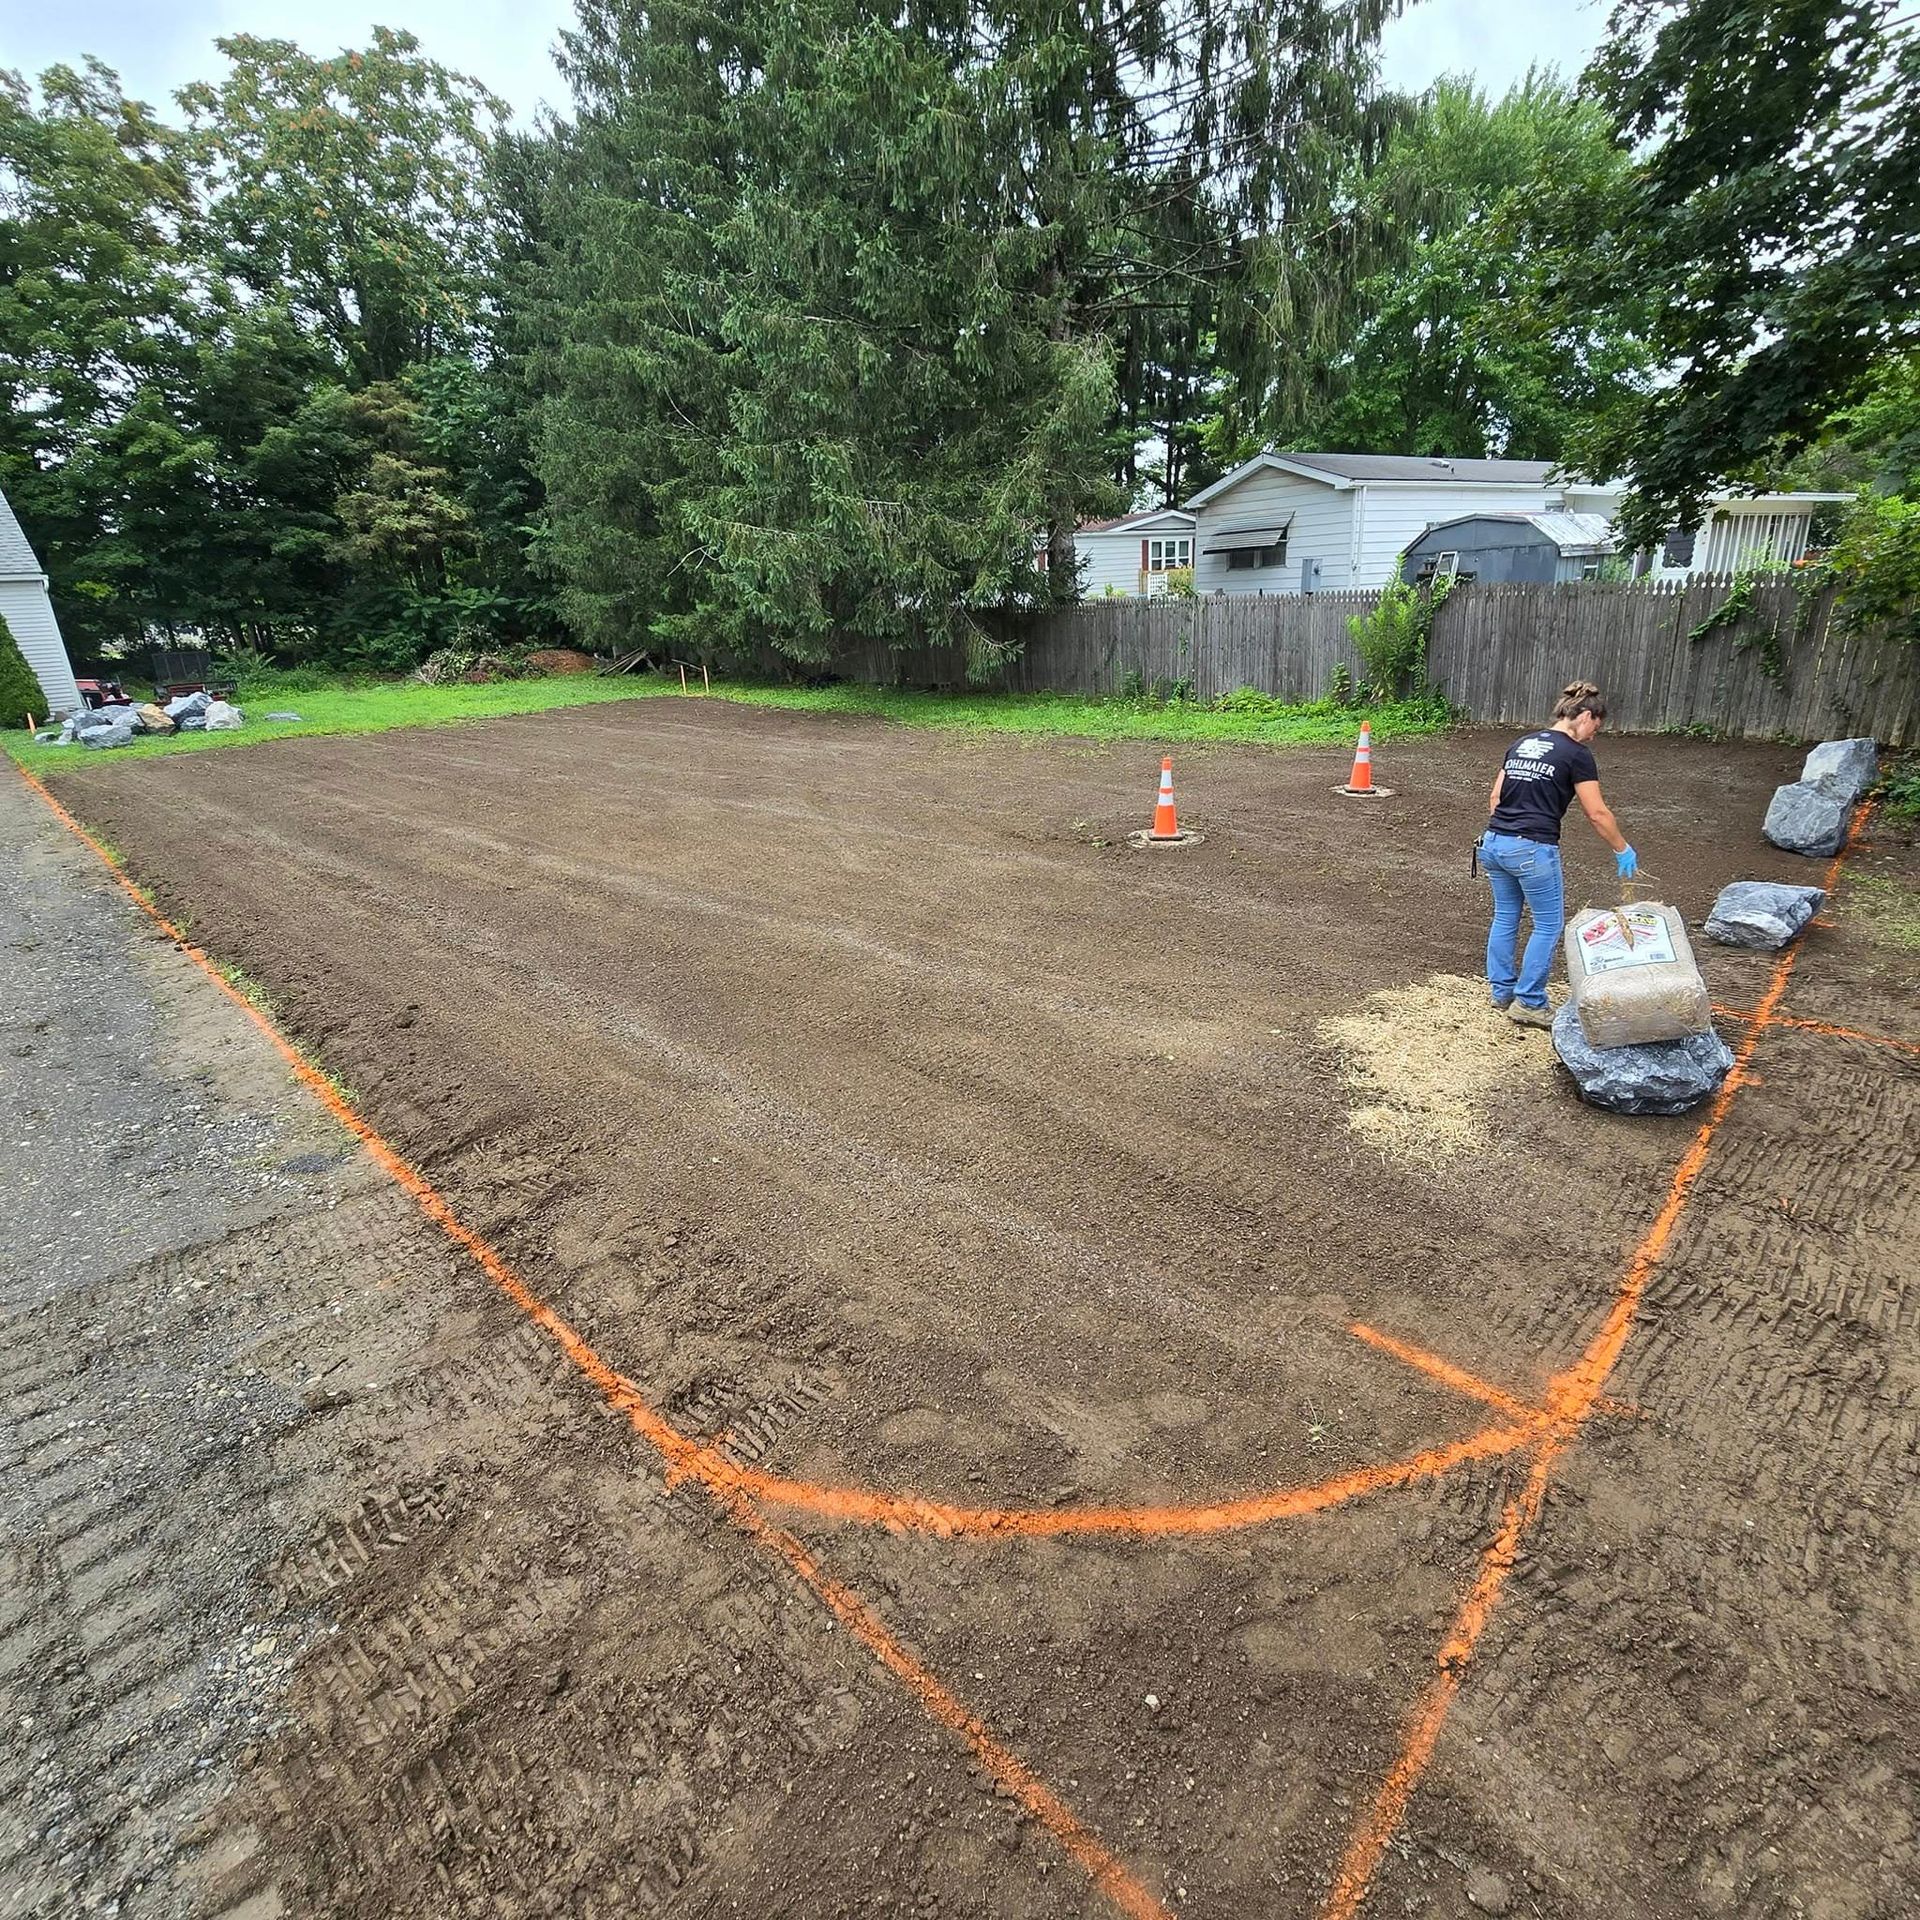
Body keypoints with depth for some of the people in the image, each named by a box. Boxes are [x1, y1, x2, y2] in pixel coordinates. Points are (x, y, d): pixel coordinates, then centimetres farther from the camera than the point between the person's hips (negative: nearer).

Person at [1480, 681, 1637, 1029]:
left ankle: (1502, 992, 27)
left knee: (1505, 918, 19)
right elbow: (1597, 813, -3)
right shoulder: (1576, 753, -4)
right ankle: (1528, 1002, 12)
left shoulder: (1521, 743, 14)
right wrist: (1623, 850, 9)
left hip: (1494, 843, 7)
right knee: (1548, 925, 8)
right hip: (1532, 850, -7)